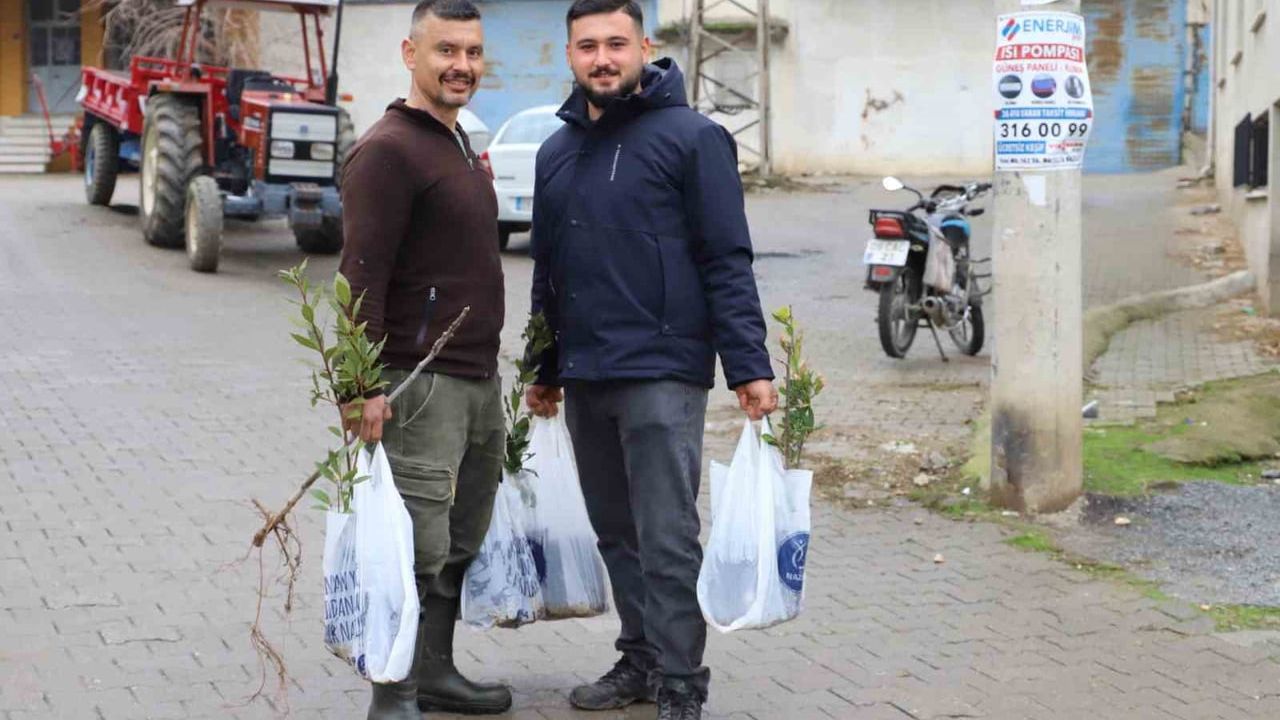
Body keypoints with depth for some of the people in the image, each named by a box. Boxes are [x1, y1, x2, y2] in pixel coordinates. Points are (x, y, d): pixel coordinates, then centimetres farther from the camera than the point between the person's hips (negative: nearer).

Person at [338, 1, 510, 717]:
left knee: (461, 543, 16)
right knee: (417, 550, -8)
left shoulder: (459, 144, 18)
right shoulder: (388, 150, -13)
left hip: (480, 381, 10)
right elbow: (363, 276, -19)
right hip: (421, 383, -10)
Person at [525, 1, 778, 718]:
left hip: (661, 375, -6)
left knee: (667, 541, -6)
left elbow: (728, 262, -9)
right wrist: (544, 370, 22)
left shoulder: (691, 137, -5)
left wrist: (750, 365, -15)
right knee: (617, 534, 12)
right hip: (583, 379, 6)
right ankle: (640, 659, 24)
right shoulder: (557, 152, 14)